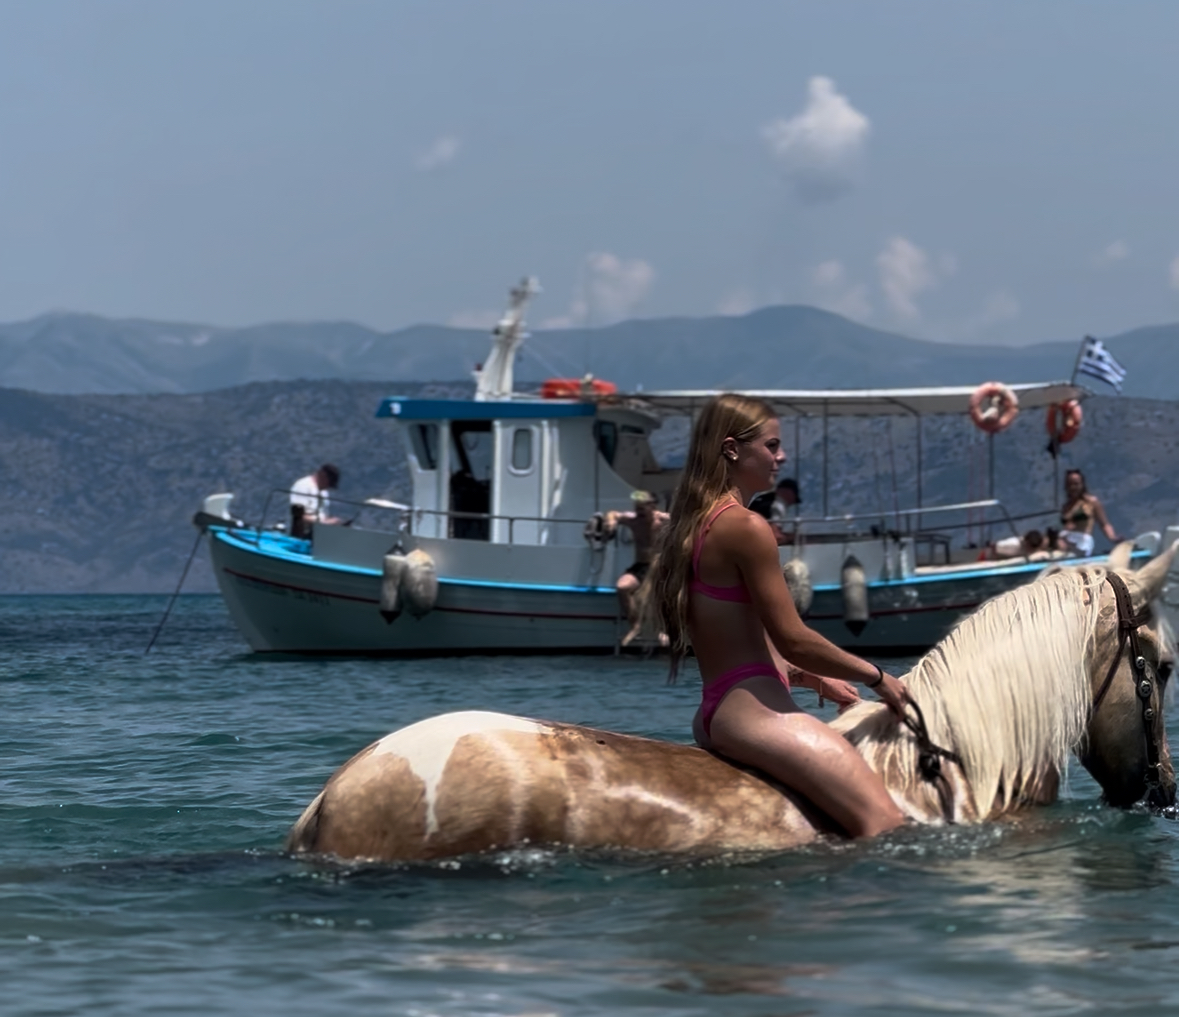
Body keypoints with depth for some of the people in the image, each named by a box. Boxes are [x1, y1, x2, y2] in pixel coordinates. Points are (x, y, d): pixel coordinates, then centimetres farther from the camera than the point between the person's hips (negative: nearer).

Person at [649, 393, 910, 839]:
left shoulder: (692, 525, 16)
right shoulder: (747, 527, -13)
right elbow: (792, 638, -14)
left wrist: (813, 678, 26)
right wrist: (877, 677, -1)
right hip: (752, 709, -10)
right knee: (884, 822, -18)